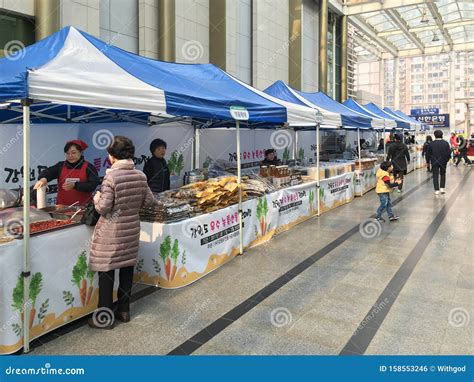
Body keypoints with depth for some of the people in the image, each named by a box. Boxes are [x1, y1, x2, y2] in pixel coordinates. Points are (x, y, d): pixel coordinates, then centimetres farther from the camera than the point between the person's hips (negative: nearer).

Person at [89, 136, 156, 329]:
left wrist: (97, 197, 2)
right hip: (132, 228, 6)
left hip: (111, 231, -6)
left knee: (106, 271, 5)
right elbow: (149, 201, 6)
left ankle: (105, 316, 13)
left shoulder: (111, 176, -17)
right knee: (127, 267, 15)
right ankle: (124, 310, 27)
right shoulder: (140, 175, 0)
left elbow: (103, 208, -18)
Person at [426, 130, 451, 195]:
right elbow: (449, 153, -1)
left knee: (435, 176, 3)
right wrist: (447, 159, 16)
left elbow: (428, 153, -2)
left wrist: (428, 161, 10)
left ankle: (437, 190, 1)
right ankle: (442, 188, 13)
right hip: (443, 162, 2)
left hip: (434, 162, -2)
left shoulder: (431, 144, -7)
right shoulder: (446, 143, -4)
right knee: (443, 174, 18)